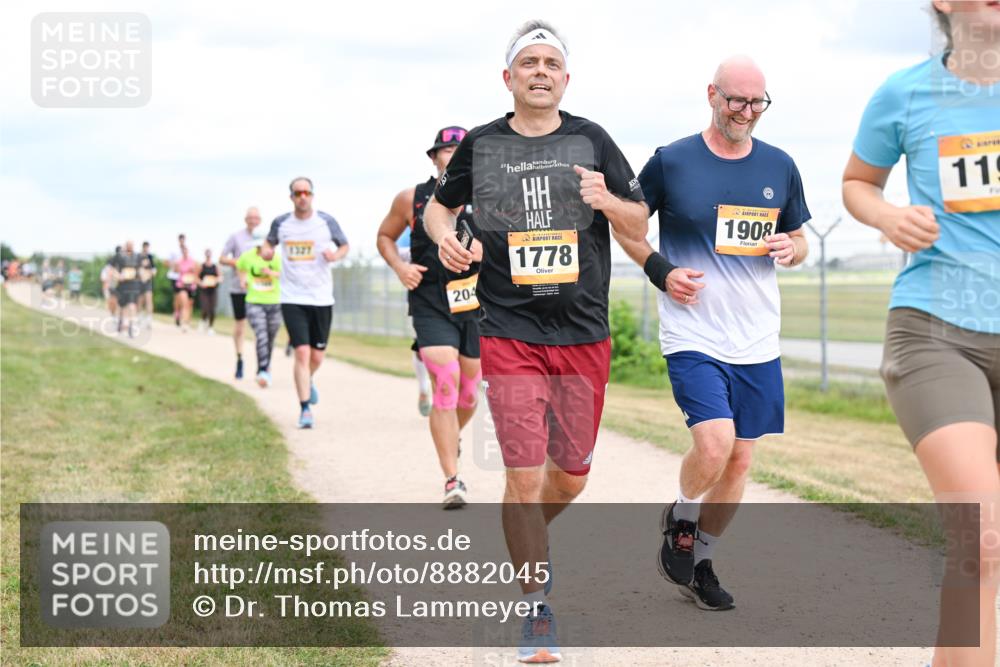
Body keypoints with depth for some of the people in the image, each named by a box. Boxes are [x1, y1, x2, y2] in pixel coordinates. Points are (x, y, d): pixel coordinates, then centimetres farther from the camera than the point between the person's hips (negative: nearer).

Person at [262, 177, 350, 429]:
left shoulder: (326, 221, -1)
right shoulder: (280, 223, 2)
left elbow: (345, 246, 11)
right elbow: (270, 243, 20)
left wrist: (335, 255, -11)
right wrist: (266, 251, -3)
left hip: (322, 298, 1)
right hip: (293, 299, -1)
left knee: (317, 356, 9)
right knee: (302, 353, -12)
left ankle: (308, 382, 44)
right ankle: (305, 409, -7)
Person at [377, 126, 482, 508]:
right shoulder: (411, 200, 1)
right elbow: (385, 237, 15)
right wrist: (400, 266, -4)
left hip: (477, 305, 2)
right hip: (431, 307, -2)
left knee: (469, 392, 12)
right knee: (444, 389, -17)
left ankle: (451, 439, 46)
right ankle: (452, 481, -15)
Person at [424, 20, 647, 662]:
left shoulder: (591, 140, 4)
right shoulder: (480, 145, 4)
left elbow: (640, 227, 7)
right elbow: (439, 203, 20)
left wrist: (607, 200, -14)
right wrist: (443, 233, -2)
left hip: (585, 336, 2)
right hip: (510, 336, -2)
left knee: (572, 473, 11)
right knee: (524, 475, -9)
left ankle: (527, 542, 43)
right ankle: (538, 609, 5)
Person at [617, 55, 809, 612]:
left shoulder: (780, 166, 6)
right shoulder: (671, 161, -4)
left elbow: (799, 240, 18)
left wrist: (790, 248, -6)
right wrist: (659, 269, -9)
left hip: (758, 342, 4)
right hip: (693, 336, -4)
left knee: (740, 459, 7)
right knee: (714, 444, -20)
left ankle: (700, 562, 26)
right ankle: (680, 521, 11)